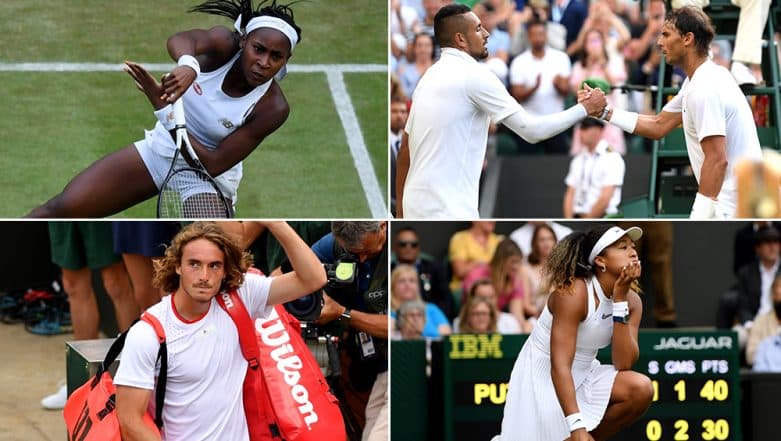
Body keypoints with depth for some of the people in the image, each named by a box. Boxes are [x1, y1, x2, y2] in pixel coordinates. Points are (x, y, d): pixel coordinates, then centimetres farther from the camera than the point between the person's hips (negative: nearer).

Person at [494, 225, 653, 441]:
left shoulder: (632, 301, -5)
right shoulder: (574, 293, -23)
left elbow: (624, 364, -15)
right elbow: (559, 366, -28)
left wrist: (620, 300, -21)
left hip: (583, 378, 6)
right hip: (542, 378, -6)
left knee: (641, 389, -20)